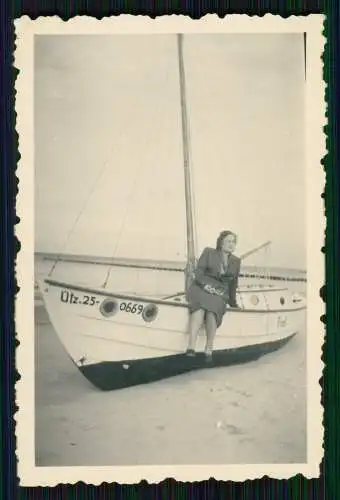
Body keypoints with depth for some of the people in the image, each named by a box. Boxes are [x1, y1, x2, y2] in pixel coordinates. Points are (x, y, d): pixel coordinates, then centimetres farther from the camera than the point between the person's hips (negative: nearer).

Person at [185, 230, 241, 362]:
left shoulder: (236, 261, 19)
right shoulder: (208, 252, 9)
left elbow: (233, 284, 28)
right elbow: (198, 273, 1)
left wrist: (233, 302, 32)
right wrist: (206, 285, -14)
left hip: (219, 294, 2)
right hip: (201, 288, -2)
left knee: (212, 311, -35)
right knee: (200, 308, -37)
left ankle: (209, 349, -36)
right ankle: (191, 347, -50)